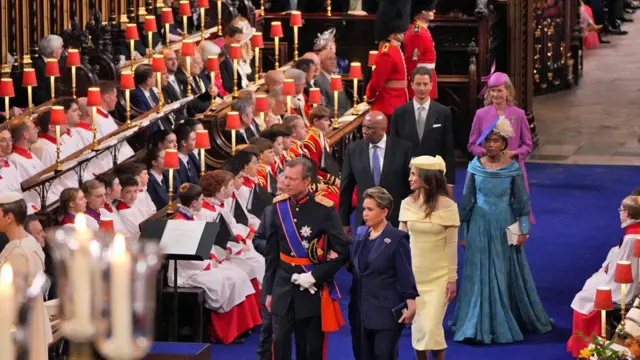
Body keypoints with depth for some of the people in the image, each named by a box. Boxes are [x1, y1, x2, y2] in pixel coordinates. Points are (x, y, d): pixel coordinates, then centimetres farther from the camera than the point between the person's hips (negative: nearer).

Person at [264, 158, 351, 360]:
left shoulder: (324, 210, -10)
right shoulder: (278, 206, 1)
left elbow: (342, 252, -11)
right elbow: (272, 253, 8)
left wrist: (315, 276, -16)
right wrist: (269, 290, 9)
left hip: (313, 288, -3)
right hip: (283, 286, 3)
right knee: (280, 343, -1)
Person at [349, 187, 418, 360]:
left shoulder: (397, 239, -9)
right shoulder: (361, 235, 9)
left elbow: (406, 276, -11)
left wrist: (410, 306, -16)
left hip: (385, 313, -6)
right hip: (360, 310, 6)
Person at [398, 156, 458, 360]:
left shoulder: (447, 206, -9)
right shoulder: (407, 204, 0)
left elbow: (451, 246, -5)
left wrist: (452, 279, -6)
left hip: (438, 277, -3)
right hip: (413, 275, 3)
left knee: (432, 327, -9)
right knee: (417, 328, 5)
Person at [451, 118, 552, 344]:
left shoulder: (513, 168, -5)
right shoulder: (475, 166, -1)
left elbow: (521, 201, 1)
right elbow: (467, 200, 5)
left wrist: (523, 229, -2)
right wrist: (463, 231, 5)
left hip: (504, 226, -1)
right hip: (480, 226, 1)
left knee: (507, 273, 6)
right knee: (480, 275, 3)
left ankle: (511, 321, 19)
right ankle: (480, 325, 10)